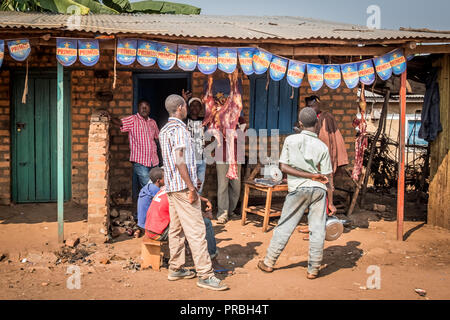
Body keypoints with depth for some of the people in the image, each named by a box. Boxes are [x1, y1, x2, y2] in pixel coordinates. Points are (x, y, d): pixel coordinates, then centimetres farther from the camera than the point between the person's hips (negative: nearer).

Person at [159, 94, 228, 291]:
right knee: (196, 230, -9)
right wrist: (191, 187, -18)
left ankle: (176, 269, 22)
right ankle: (205, 275, -7)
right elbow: (180, 161, -20)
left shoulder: (164, 130, 17)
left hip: (171, 186, 10)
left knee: (176, 228, 14)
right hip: (182, 186, -10)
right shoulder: (179, 129, -13)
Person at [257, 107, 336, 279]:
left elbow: (284, 166, -6)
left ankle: (269, 262, 20)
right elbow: (328, 177, 0)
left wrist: (309, 175, -5)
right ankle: (313, 269, 12)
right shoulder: (322, 147, -1)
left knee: (284, 227, 9)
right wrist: (331, 203, 6)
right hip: (319, 190, 0)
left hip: (297, 189, 0)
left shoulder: (290, 140, -2)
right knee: (317, 230, 6)